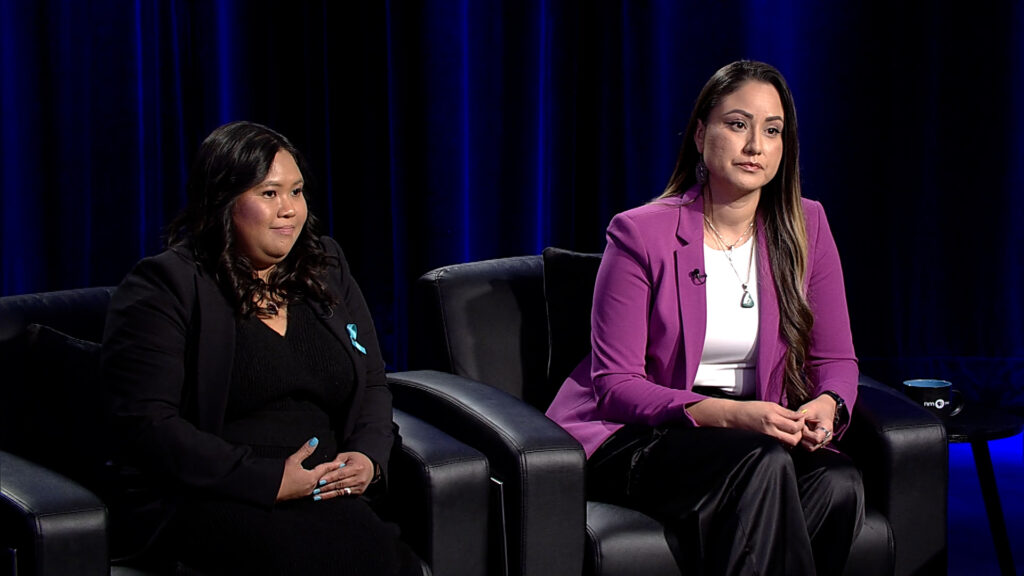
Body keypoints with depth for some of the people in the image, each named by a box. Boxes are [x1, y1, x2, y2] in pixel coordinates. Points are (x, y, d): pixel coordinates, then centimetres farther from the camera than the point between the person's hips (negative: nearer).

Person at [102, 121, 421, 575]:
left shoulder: (328, 270, 19)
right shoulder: (162, 290, -1)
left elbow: (371, 385, 23)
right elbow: (146, 425, -10)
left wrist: (368, 459, -1)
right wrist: (271, 481, -16)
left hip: (324, 492, 5)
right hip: (204, 500, -5)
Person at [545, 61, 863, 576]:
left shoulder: (804, 228, 6)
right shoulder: (640, 234, -7)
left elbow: (835, 359, 10)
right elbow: (615, 385, -10)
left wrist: (826, 407, -16)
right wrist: (727, 414, -25)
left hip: (754, 432, 4)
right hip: (635, 441, -4)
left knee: (839, 484, -28)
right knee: (764, 464, -34)